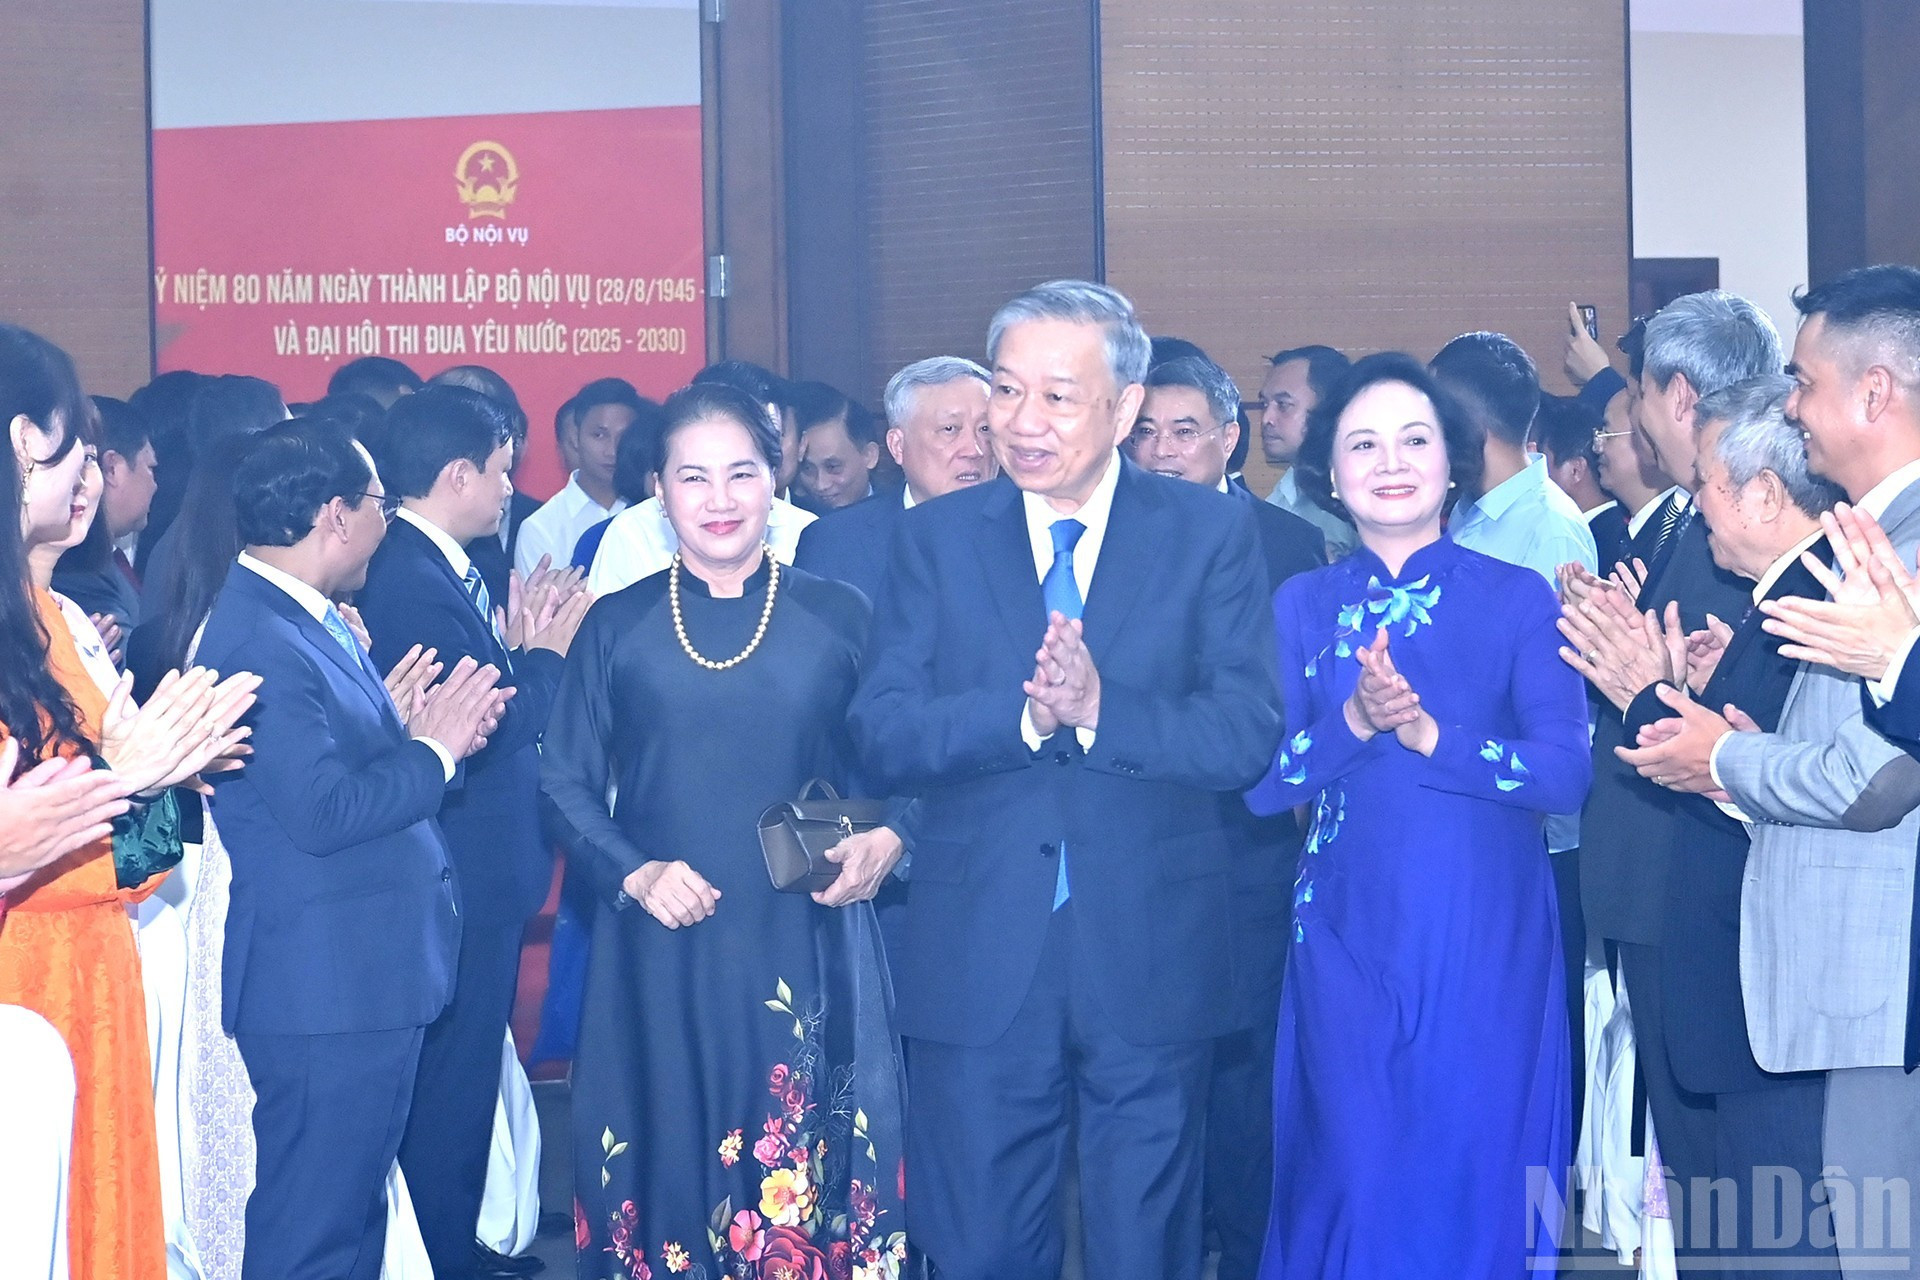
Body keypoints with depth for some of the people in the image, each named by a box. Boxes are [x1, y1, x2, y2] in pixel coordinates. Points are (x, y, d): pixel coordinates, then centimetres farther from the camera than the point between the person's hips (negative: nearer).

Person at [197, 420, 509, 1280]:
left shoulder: (307, 617, 11)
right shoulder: (259, 642, -21)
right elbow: (324, 812, -25)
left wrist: (425, 731, -3)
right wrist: (433, 748, -12)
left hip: (365, 977, 11)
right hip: (325, 987, -11)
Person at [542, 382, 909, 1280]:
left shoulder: (838, 618, 3)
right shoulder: (616, 626, 4)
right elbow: (567, 784, 5)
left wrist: (887, 840, -13)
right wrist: (635, 873, -11)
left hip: (806, 951, 0)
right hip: (657, 957, 1)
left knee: (805, 1187, 2)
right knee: (665, 1165, 6)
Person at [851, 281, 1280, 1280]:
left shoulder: (1212, 533, 1)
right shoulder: (937, 538, 4)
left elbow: (1247, 737, -8)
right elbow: (881, 735, -6)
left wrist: (1099, 708, -22)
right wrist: (1025, 713, -21)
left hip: (1151, 961, -1)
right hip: (977, 962, 1)